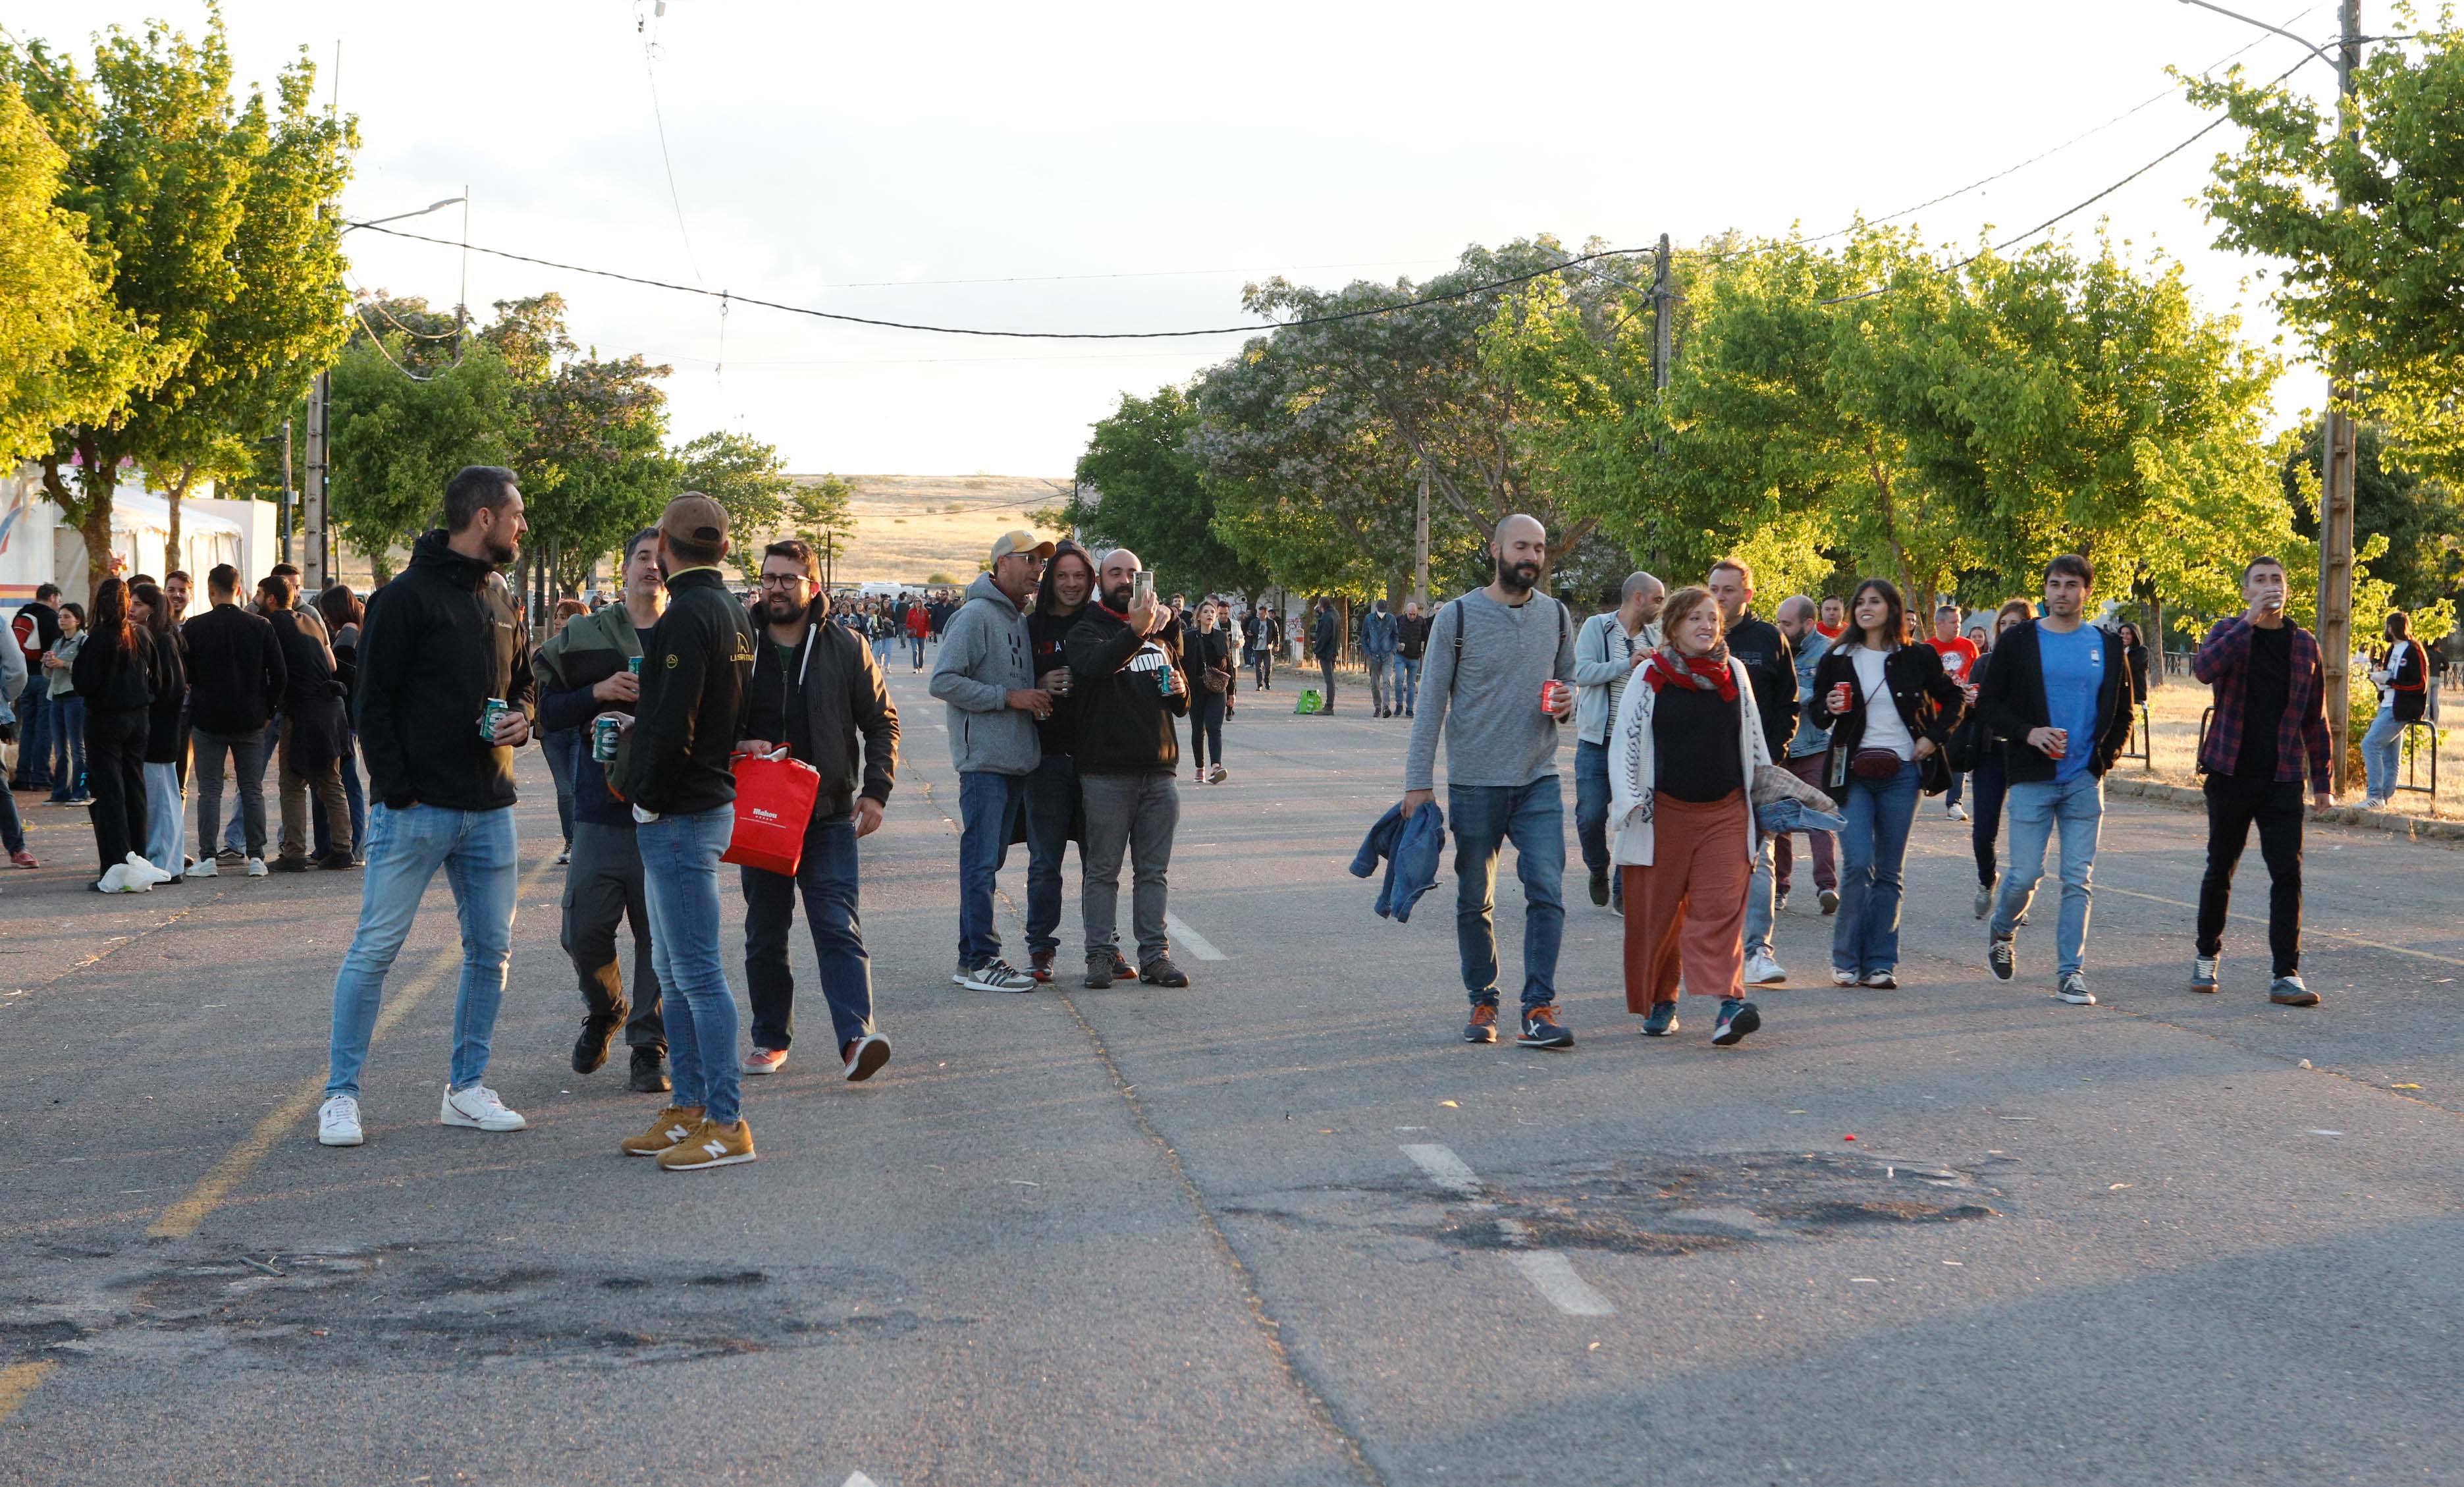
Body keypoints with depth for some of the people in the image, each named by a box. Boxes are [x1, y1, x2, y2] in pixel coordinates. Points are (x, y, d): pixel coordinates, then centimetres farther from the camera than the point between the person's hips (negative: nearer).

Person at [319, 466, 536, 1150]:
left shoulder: (505, 603, 14)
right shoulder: (406, 598, -8)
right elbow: (374, 702, -8)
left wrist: (520, 720, 2)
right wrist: (397, 791, -13)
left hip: (489, 810, 7)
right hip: (417, 808, -7)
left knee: (491, 950, 8)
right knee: (375, 948, -4)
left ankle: (466, 1090, 19)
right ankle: (341, 1095, 4)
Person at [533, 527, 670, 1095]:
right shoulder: (583, 637, 8)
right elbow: (547, 712, 6)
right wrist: (599, 693, -10)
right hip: (601, 809, 1)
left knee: (660, 933, 0)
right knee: (583, 930, 1)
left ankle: (649, 1046, 10)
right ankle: (604, 1012, 30)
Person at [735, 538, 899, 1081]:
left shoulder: (845, 650, 4)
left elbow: (882, 723, 8)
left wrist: (875, 791, -2)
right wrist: (735, 746, -10)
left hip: (828, 816, -2)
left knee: (839, 928, -12)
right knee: (765, 934, 10)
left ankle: (856, 1036, -21)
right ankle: (771, 1038, 21)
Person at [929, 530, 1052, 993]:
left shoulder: (1020, 619, 17)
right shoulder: (975, 616, -11)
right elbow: (944, 681, -18)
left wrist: (1040, 693, 6)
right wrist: (1009, 696, -18)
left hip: (1015, 760, 9)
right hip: (984, 759, -9)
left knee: (989, 859, 12)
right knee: (981, 859, -8)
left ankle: (975, 956, 17)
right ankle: (979, 960, -5)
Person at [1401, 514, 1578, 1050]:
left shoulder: (1557, 617, 7)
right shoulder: (1457, 617, -4)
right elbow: (1432, 703, -3)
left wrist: (1565, 704, -6)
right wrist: (1418, 782, -7)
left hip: (1538, 782, 2)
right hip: (1474, 784, -2)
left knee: (1547, 892, -11)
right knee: (1474, 901, 7)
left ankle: (1539, 1007, -8)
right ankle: (1483, 1004, 20)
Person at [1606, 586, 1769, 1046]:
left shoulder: (1735, 673, 8)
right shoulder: (1650, 675, 1)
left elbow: (1753, 740, 18)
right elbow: (1625, 740, 1)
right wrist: (1629, 800, -7)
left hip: (1725, 813, 1)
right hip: (1664, 813, -1)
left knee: (1721, 906, -13)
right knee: (1657, 912, 6)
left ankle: (1729, 1001, -24)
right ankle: (1659, 1003, 22)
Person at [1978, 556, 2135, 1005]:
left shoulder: (2108, 646, 9)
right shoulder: (2019, 641, 1)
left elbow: (2122, 710, 17)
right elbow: (1988, 702, 1)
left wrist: (2109, 751, 2)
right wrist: (2027, 733, -13)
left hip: (2085, 781, 2)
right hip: (2032, 779, -2)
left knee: (2079, 880, -1)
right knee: (2025, 873, -2)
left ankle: (2071, 973, 2)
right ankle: (2002, 932, 28)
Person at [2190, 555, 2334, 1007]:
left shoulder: (2303, 644, 8)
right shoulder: (2230, 631, 2)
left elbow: (2315, 717, 12)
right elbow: (2204, 668, -20)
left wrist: (2322, 779, 8)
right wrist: (2250, 622, -24)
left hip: (2283, 780, 1)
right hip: (2230, 773, -1)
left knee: (2288, 874, -8)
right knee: (2221, 869, 10)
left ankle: (2286, 976, -9)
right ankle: (2206, 955, 29)